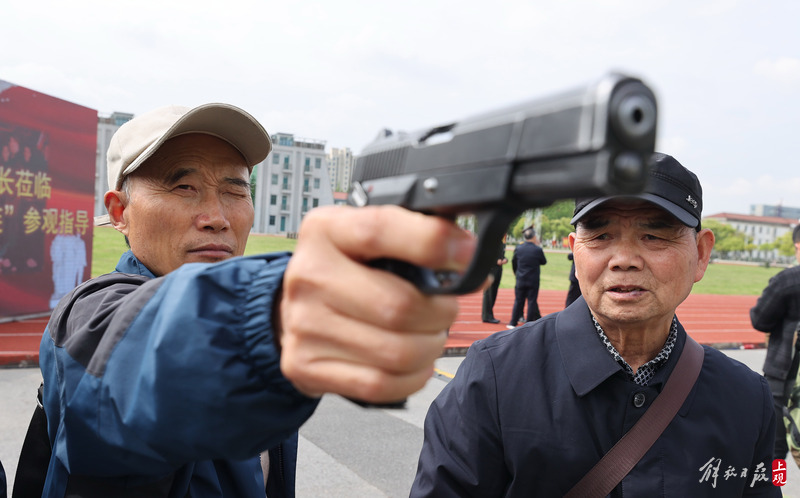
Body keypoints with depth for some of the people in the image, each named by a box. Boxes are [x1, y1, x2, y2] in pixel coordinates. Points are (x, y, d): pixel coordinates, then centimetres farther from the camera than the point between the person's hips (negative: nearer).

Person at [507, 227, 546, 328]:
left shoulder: (518, 248, -4)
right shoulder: (538, 250, -13)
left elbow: (513, 262, 9)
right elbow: (544, 262, 2)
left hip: (520, 280, 3)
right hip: (533, 281, -3)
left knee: (518, 301, 11)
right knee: (532, 301, 5)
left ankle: (513, 322, 13)